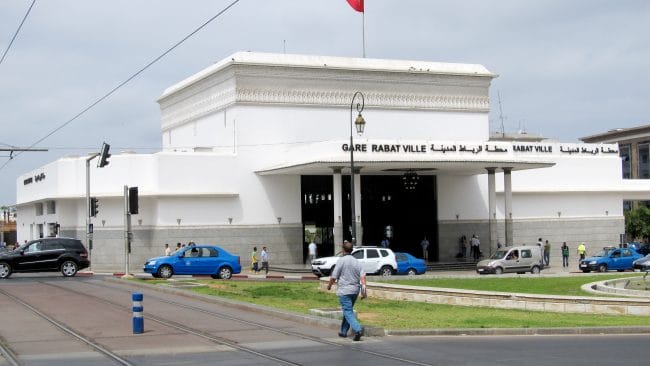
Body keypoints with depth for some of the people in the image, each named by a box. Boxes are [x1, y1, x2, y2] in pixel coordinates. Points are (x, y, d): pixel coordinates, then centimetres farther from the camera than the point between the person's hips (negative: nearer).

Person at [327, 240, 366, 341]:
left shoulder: (341, 261, -9)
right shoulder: (356, 262, 7)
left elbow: (334, 277, -9)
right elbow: (362, 276, -4)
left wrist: (329, 285, 8)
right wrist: (364, 288, -6)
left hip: (344, 290, -6)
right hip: (355, 290, 6)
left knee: (348, 312, -8)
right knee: (348, 310, 20)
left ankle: (358, 329, -26)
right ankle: (343, 331, 27)